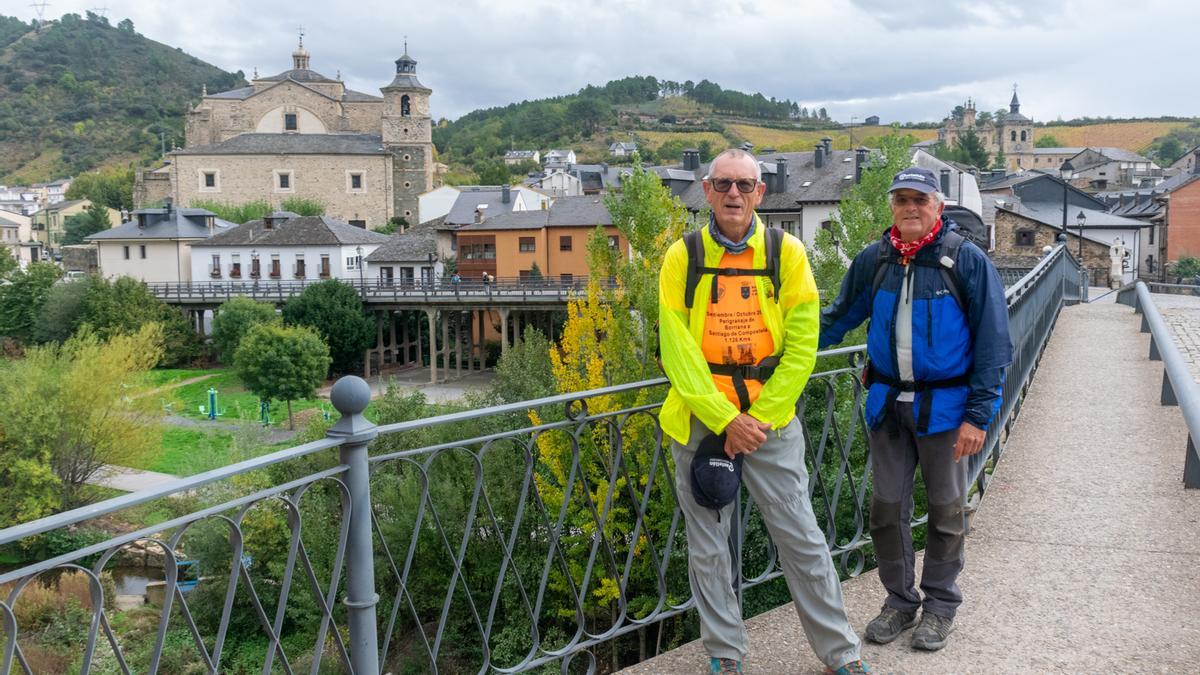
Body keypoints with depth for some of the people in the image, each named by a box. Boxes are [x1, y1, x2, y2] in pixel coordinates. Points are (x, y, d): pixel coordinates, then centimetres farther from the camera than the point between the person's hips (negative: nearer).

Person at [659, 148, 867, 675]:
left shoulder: (786, 252, -1)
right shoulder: (682, 257, -1)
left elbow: (802, 344, -5)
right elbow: (676, 350, -6)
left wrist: (758, 418, -10)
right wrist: (725, 419, -13)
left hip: (770, 419, 0)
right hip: (700, 421, 1)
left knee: (802, 539, 5)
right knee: (707, 547, 9)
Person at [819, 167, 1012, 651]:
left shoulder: (967, 260, -9)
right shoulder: (873, 260, 2)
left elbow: (992, 340, -9)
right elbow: (840, 317, 14)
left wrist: (979, 414, -13)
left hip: (944, 406, -3)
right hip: (888, 403, 3)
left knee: (944, 509, 10)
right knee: (887, 507, 9)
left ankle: (940, 604, 27)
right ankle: (899, 601, 27)